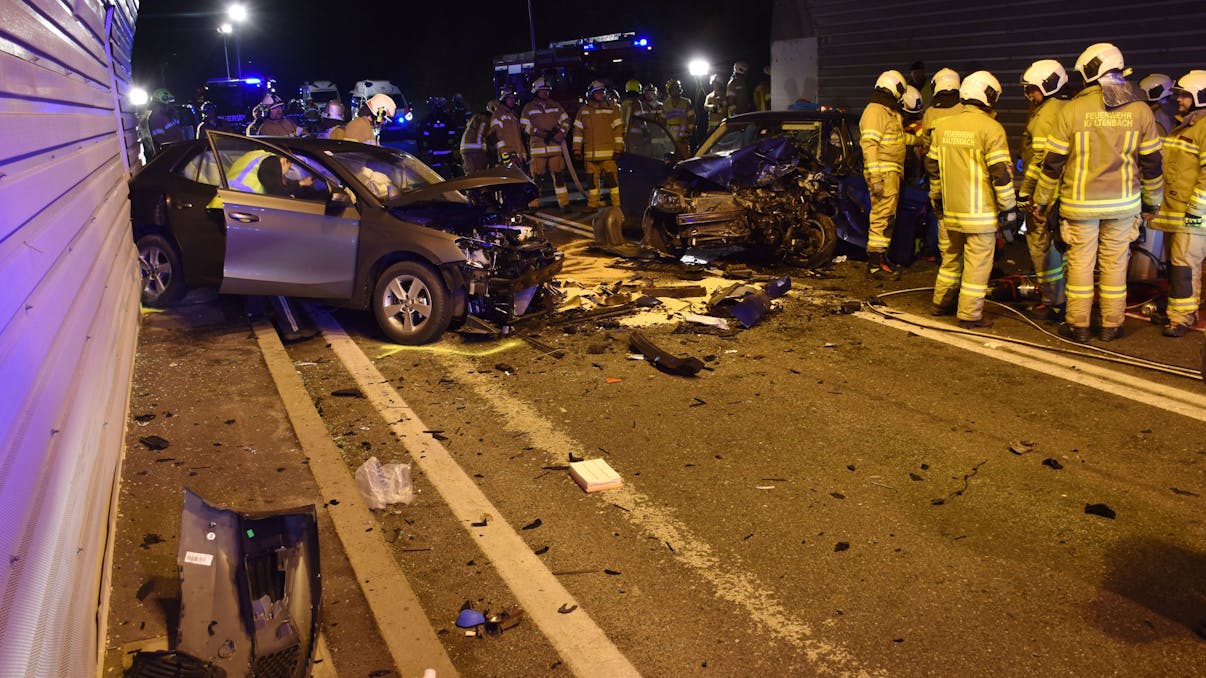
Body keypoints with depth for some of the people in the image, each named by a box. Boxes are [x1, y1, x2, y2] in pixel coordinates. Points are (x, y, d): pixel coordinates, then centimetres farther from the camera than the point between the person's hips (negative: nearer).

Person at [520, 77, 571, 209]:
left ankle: (564, 202, 3)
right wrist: (540, 133, -11)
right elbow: (524, 125, 2)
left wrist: (557, 135, -5)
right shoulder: (529, 108, 7)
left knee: (559, 174, 0)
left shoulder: (555, 106, 14)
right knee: (536, 176, -3)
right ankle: (534, 204, 3)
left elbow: (565, 121, 12)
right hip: (537, 147, -2)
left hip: (555, 146, 2)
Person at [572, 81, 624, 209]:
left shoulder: (611, 109, 7)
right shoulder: (583, 111, 12)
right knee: (592, 180, 6)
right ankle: (592, 205, 13)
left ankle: (616, 205, -5)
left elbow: (618, 129, 4)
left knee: (612, 178, -8)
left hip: (608, 153, -2)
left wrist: (618, 148, -3)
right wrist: (577, 149, 5)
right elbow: (578, 130, 11)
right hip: (590, 154, 2)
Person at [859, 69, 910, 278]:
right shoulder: (875, 111, -12)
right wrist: (875, 177, -26)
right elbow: (869, 145, -20)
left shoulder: (890, 112, 21)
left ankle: (880, 256, 22)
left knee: (887, 216, 14)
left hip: (893, 173, 10)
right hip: (883, 173, -10)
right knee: (882, 216, -11)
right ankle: (875, 263, -9)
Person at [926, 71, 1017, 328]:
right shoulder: (990, 128, -12)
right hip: (980, 211, -6)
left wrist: (937, 198, 25)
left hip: (950, 209, 6)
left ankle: (941, 302, 29)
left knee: (951, 257, 20)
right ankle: (969, 314, 4)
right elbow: (1001, 172, -14)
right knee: (978, 263, 1)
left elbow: (933, 166, 15)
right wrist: (1008, 207, -6)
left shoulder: (943, 127, 8)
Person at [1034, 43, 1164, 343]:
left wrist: (1041, 202, 4)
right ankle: (1111, 325, 19)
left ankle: (1078, 325, 12)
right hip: (1124, 202, 2)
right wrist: (1152, 201, 17)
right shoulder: (1140, 110, -1)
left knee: (1080, 263, 6)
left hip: (1081, 203, -2)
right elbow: (1151, 163, 5)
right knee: (1115, 263, 11)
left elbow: (1053, 163, -6)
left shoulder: (1073, 109, -9)